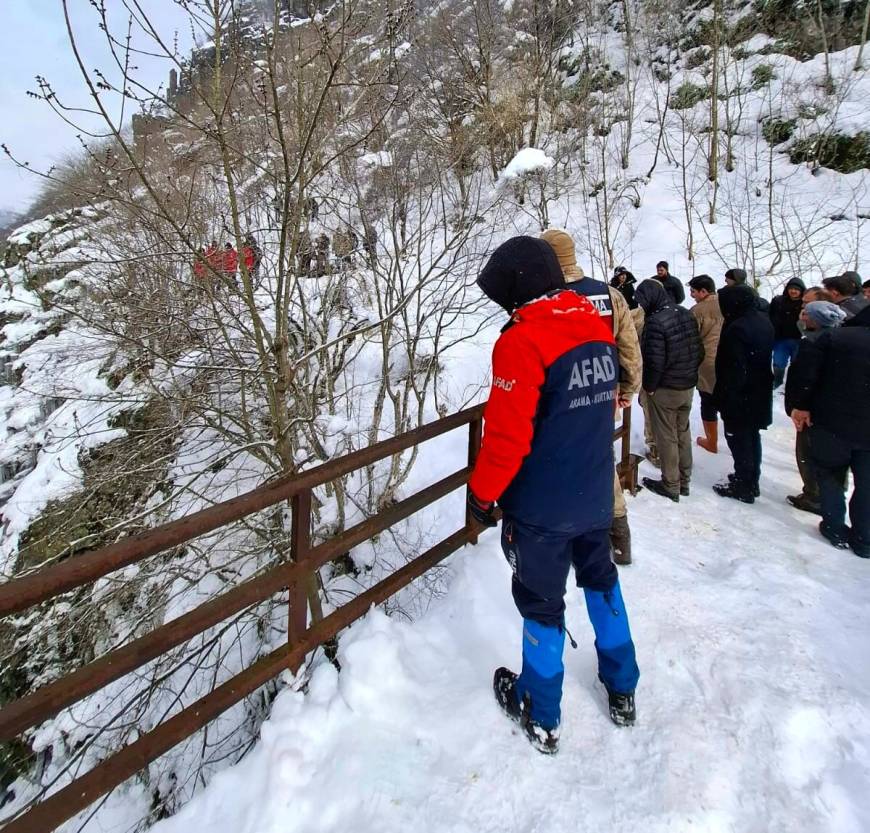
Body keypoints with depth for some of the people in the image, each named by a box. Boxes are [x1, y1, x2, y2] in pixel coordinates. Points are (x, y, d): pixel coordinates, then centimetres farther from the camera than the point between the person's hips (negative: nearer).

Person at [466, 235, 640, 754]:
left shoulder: (522, 340, -21)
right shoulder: (597, 326, 2)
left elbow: (507, 434, -23)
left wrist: (482, 493, -10)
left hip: (542, 505, -7)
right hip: (595, 494, 7)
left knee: (542, 603, 10)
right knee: (601, 580, 25)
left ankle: (542, 717, 30)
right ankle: (622, 691, 42)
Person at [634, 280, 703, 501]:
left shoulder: (655, 321, -22)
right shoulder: (686, 314, 4)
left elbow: (655, 361, -23)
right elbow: (699, 351, 9)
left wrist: (649, 387, -9)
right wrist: (690, 373, 16)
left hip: (665, 389, -8)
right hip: (688, 387, 8)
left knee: (667, 437, 4)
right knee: (683, 432, 18)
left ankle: (671, 485, 15)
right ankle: (684, 481, 29)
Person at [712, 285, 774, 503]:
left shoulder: (737, 328, -24)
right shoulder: (764, 320, 7)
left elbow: (733, 369, -24)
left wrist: (723, 397, -18)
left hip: (740, 397, -9)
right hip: (760, 394, 9)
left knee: (738, 439, 1)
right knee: (752, 437, 19)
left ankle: (743, 487, 10)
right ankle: (751, 480, 32)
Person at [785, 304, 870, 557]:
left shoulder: (834, 337, -8)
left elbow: (804, 372, -14)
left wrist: (799, 405, -3)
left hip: (831, 424, -2)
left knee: (830, 474, 18)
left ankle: (835, 529, 20)